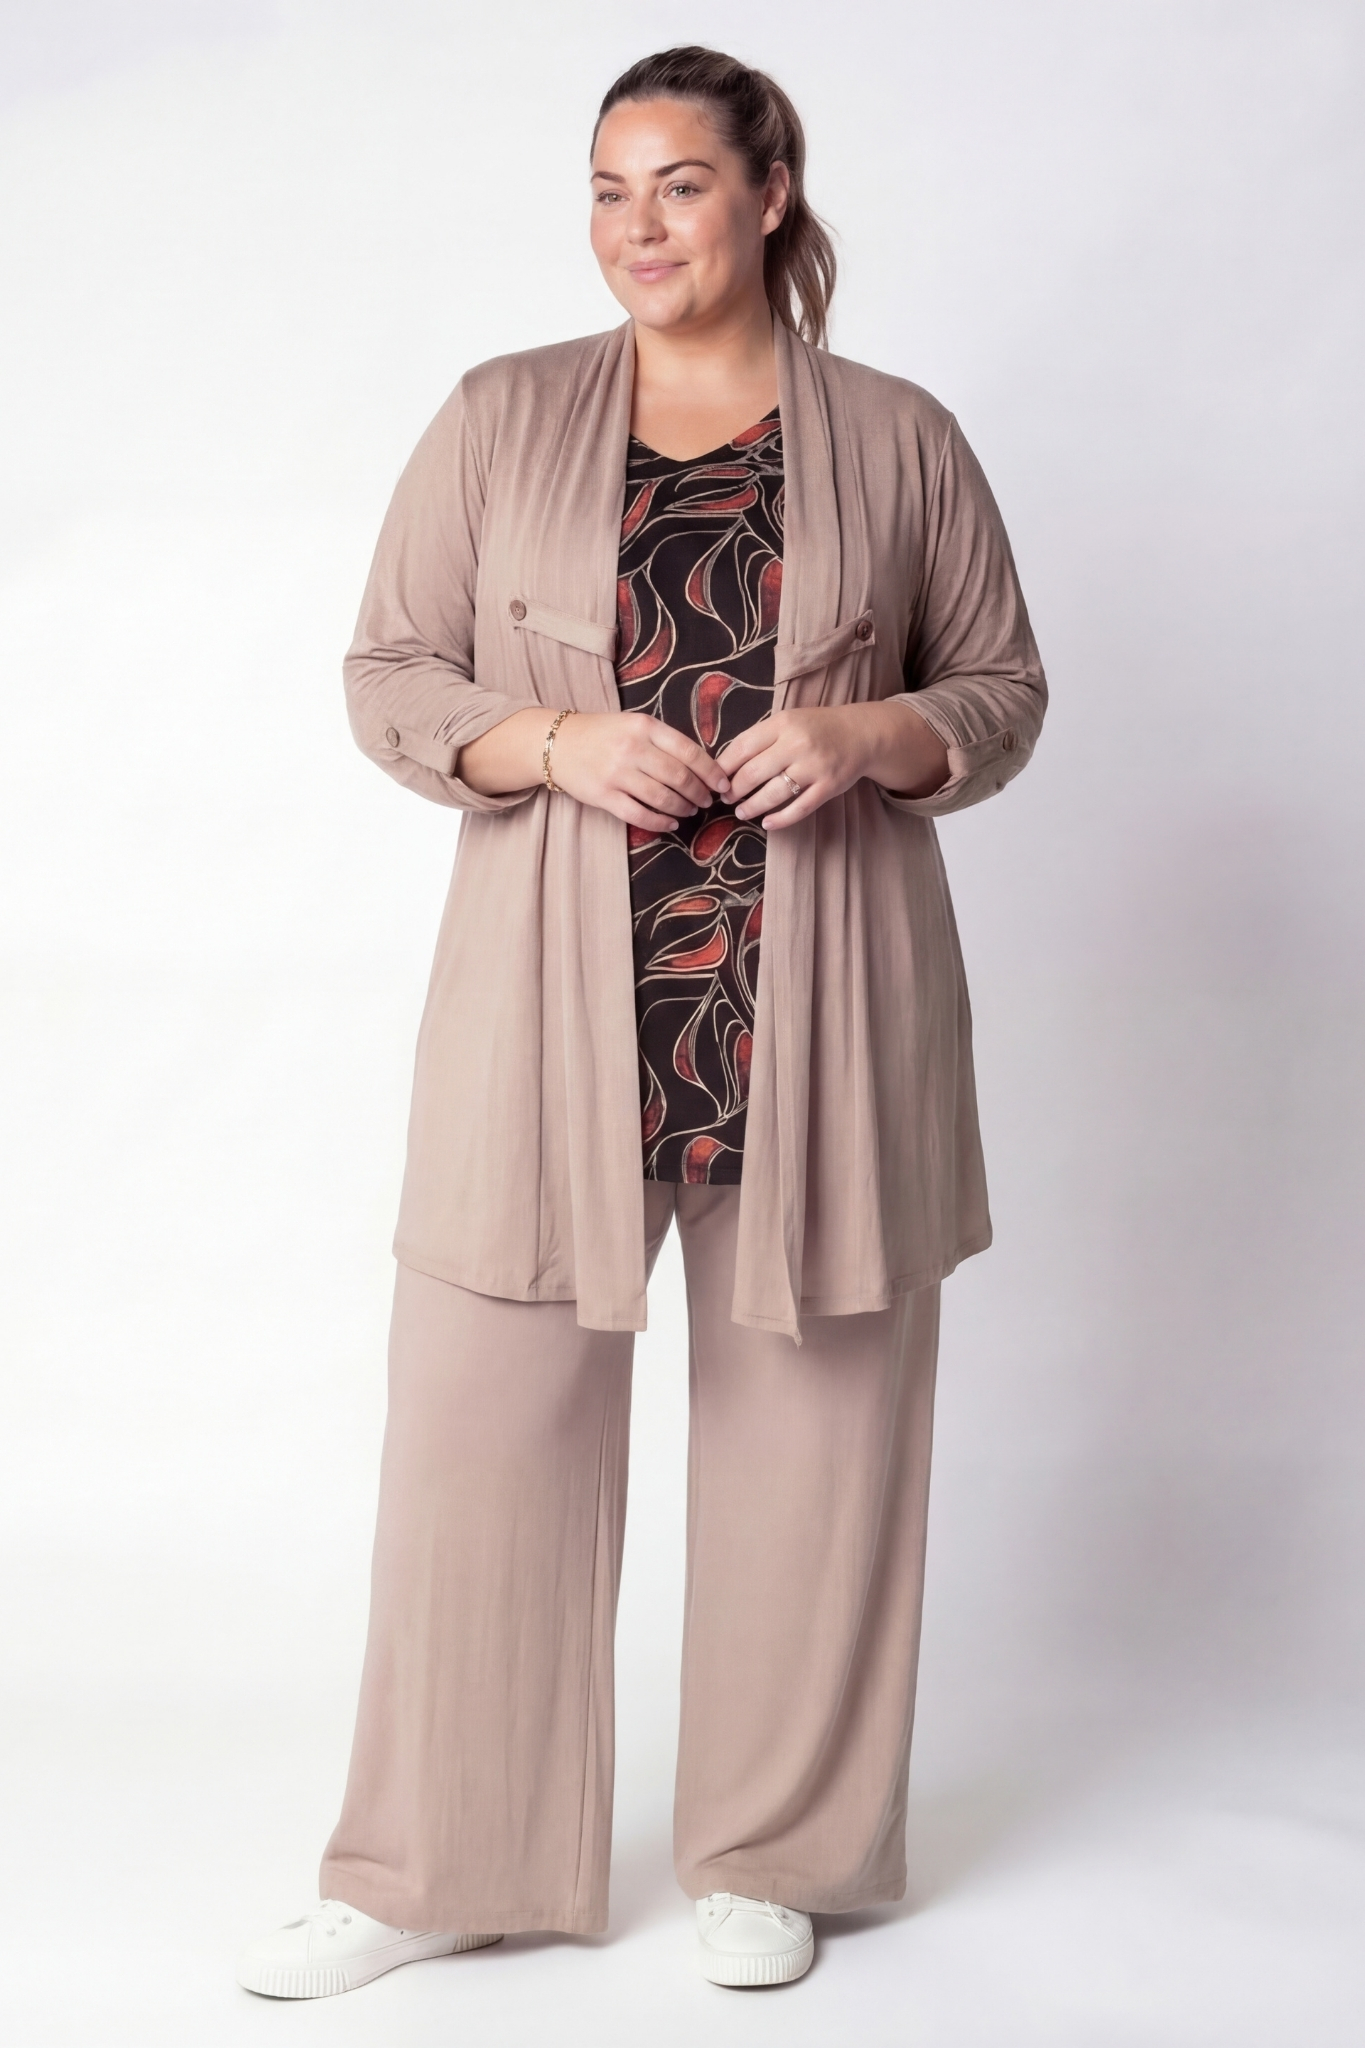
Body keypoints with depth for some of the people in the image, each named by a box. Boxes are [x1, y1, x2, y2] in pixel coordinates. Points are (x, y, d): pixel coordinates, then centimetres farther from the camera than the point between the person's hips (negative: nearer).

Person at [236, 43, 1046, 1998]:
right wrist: (556, 745, -13)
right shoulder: (501, 419, 5)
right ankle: (436, 1865, 17)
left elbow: (1004, 687, 11)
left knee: (809, 1421, 6)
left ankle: (773, 1854, 25)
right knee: (484, 1415, 1)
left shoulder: (899, 438, 5)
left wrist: (870, 741, -10)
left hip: (820, 1004, 0)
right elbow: (387, 674, 6)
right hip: (556, 993, 0)